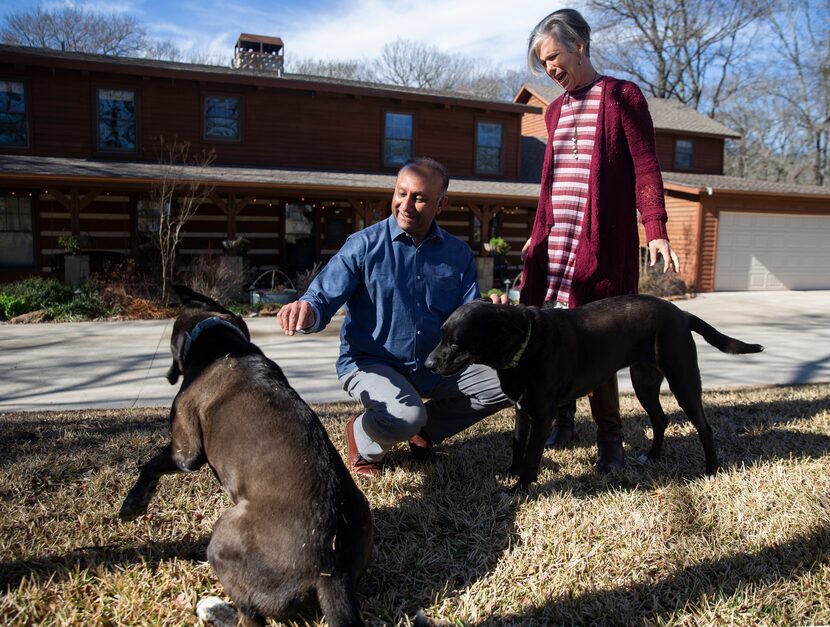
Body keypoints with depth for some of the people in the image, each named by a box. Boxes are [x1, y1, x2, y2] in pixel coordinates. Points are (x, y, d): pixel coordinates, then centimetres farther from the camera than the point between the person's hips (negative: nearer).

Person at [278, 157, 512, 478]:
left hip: (434, 365, 5)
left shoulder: (458, 253, 3)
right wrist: (306, 310, -40)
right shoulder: (365, 245, -8)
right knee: (405, 416, -35)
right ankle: (363, 437, 4)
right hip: (369, 363, -5)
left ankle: (426, 426, 11)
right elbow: (323, 298, -15)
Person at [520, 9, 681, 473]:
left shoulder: (622, 96, 1)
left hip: (601, 243, -5)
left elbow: (645, 169, -5)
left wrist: (657, 233, -15)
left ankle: (610, 436, 9)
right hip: (553, 244, 6)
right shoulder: (555, 110, 18)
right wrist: (538, 234, 23)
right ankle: (562, 416, 19)